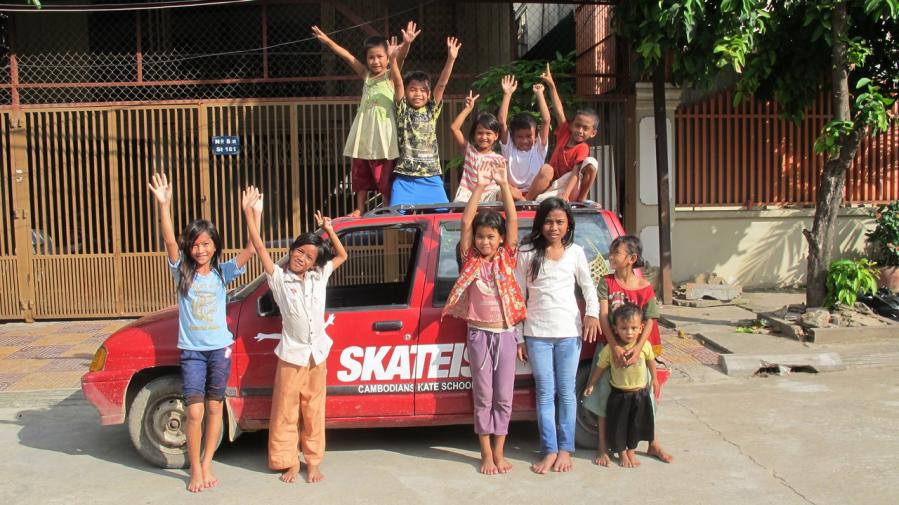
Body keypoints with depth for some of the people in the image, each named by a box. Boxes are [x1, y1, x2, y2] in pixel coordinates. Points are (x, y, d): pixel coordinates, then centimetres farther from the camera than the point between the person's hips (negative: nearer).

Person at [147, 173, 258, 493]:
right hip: (192, 351, -1)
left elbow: (250, 249, -11)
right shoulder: (182, 272, -2)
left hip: (220, 349, 1)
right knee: (195, 412, -4)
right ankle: (195, 470, 11)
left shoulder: (222, 273, 0)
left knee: (214, 408, 10)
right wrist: (163, 205, -29)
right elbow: (170, 242, -17)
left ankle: (207, 464, 24)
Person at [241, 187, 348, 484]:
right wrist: (251, 214, -20)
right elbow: (260, 249, -14)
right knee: (286, 412, 4)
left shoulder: (319, 277, 6)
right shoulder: (279, 278, -4)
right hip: (292, 355, -2)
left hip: (317, 355, 3)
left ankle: (313, 462, 19)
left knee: (313, 412, 10)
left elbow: (342, 255, 15)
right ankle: (289, 462, 16)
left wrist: (329, 230, 5)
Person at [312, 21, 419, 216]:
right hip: (364, 131, 5)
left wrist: (407, 43, -37)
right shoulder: (365, 75, 12)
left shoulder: (391, 75, -1)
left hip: (384, 132, -5)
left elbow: (401, 57, -19)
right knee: (360, 173, 10)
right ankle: (359, 209, 19)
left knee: (385, 177, -2)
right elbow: (346, 56, 10)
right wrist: (327, 40, 7)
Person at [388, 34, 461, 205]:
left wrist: (451, 59, -12)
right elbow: (398, 83, -8)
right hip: (405, 177, -2)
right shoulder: (402, 110, 4)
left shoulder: (432, 110, 7)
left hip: (431, 177, 2)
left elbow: (441, 84, -2)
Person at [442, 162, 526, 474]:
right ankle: (486, 455, 13)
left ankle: (499, 453, 17)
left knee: (503, 396, 6)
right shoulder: (471, 259, 1)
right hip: (479, 332, 0)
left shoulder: (506, 258, 2)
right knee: (483, 396, 5)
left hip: (505, 333, 1)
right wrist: (479, 187, -11)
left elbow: (513, 220, -7)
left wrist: (503, 184, -10)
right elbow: (466, 222, -9)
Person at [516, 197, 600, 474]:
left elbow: (588, 286, 13)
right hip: (537, 333, 0)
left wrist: (592, 312, -6)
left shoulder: (575, 252, 4)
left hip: (569, 332, 1)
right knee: (545, 393, 3)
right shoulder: (527, 253, 1)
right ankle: (550, 450, 9)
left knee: (566, 392, 7)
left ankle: (565, 449, 15)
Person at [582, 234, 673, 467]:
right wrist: (615, 347, -24)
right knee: (605, 395, 3)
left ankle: (653, 444, 25)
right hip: (609, 347, 0)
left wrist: (637, 350, -22)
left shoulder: (645, 287, -5)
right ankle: (603, 447, 14)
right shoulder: (606, 283, -4)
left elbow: (649, 322, -8)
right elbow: (603, 316, -13)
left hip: (636, 348, 0)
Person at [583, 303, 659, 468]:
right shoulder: (610, 349, -17)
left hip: (640, 394, 2)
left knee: (636, 424, 15)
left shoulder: (645, 345, -12)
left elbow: (651, 361, 7)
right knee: (618, 425, 8)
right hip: (619, 394, -2)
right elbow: (600, 367, -5)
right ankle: (622, 453, 28)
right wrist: (590, 385, 0)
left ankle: (631, 450, 36)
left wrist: (654, 379, 17)